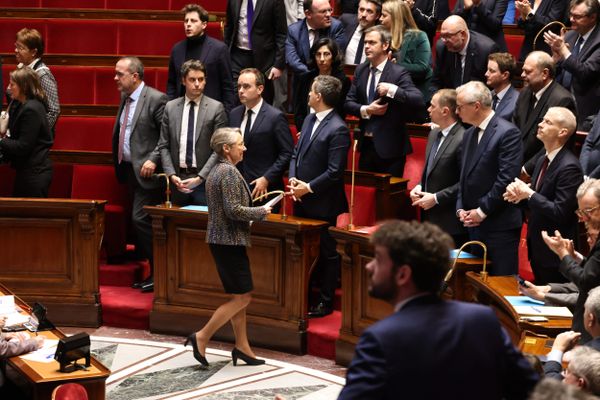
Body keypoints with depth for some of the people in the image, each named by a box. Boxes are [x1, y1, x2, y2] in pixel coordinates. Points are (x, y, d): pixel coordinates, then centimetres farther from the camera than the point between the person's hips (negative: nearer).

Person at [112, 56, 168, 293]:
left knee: (140, 219, -12)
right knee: (140, 221, 10)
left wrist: (154, 160, -21)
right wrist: (119, 165, 14)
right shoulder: (125, 98, 13)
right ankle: (149, 270, 18)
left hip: (146, 171, -9)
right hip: (129, 170, 9)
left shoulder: (156, 99, -13)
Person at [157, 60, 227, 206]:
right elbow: (163, 146, 9)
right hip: (178, 180, 3)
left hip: (205, 181, -3)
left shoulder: (216, 108, -1)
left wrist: (200, 177, -12)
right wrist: (171, 175, -4)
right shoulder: (170, 107, 9)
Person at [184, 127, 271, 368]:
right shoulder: (229, 172, -17)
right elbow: (233, 209, -23)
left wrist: (253, 215, 15)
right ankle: (202, 338, -3)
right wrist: (261, 212, -10)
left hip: (221, 239, 10)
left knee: (239, 296, 14)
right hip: (230, 241, -10)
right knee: (242, 297, -4)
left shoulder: (216, 171, 14)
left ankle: (242, 347, 17)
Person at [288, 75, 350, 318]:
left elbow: (334, 172, -20)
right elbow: (296, 154, 15)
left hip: (323, 204, -8)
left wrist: (309, 188, -16)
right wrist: (293, 178, -1)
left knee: (327, 252, 5)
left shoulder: (337, 129, -18)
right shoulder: (309, 120, 9)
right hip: (302, 201, 8)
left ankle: (326, 301, 13)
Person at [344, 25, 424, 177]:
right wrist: (366, 110, -10)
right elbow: (348, 102, 8)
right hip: (366, 145, 6)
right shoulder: (360, 70, 9)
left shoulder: (398, 73, -10)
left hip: (390, 148, -5)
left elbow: (418, 100, -21)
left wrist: (392, 89, -30)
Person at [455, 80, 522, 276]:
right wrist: (461, 208, 5)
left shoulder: (508, 133, -12)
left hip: (500, 225, -8)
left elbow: (507, 178, -18)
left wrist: (482, 211, -14)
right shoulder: (469, 134, 15)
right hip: (475, 223, 8)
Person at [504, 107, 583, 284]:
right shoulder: (543, 161, 9)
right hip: (538, 248, 9)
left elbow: (559, 213, -24)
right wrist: (519, 194, -4)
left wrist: (529, 194, -19)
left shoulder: (569, 167, -20)